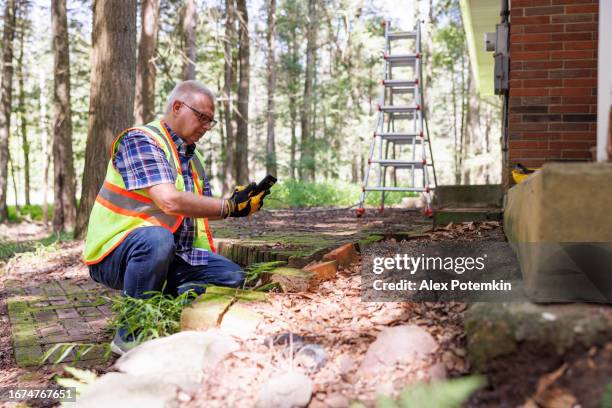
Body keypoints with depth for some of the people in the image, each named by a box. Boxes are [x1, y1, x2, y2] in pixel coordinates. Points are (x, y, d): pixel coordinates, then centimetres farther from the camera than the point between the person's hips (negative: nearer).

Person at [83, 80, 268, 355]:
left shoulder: (192, 158, 16)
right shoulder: (140, 140, -14)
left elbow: (201, 208, 10)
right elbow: (169, 201, -27)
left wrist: (238, 200, -8)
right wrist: (229, 208, -22)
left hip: (171, 258, 8)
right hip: (115, 254, -7)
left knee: (232, 276, -5)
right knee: (157, 238, -40)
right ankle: (130, 334, -23)